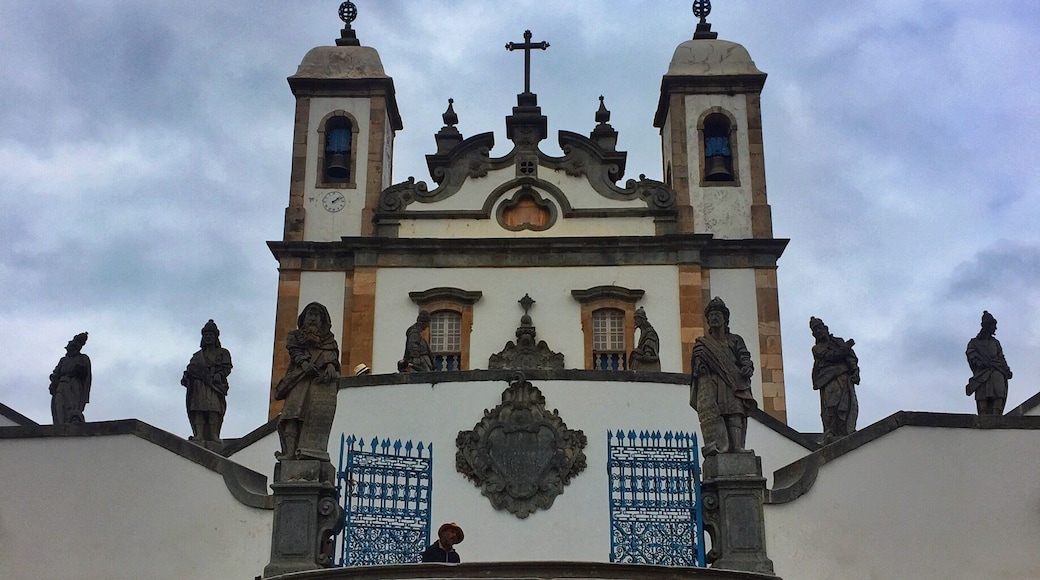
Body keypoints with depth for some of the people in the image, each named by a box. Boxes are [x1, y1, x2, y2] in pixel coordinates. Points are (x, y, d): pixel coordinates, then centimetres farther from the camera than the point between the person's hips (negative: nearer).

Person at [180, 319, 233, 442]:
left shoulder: (223, 353, 24)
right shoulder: (197, 355, 33)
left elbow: (227, 367, 8)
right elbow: (190, 368, 19)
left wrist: (219, 375, -13)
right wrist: (185, 377, -4)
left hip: (214, 385, -3)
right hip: (198, 385, 3)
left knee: (214, 408, -25)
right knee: (197, 408, -20)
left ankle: (214, 435, -35)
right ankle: (199, 435, -32)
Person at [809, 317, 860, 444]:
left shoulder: (839, 342, 28)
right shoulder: (817, 348, 19)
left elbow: (852, 357, 15)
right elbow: (830, 355, -1)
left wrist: (855, 370, -2)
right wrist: (846, 347, 5)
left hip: (845, 377, 3)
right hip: (828, 380, -3)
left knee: (849, 405, -14)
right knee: (830, 406, -18)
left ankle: (845, 434, -20)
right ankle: (830, 435, -24)